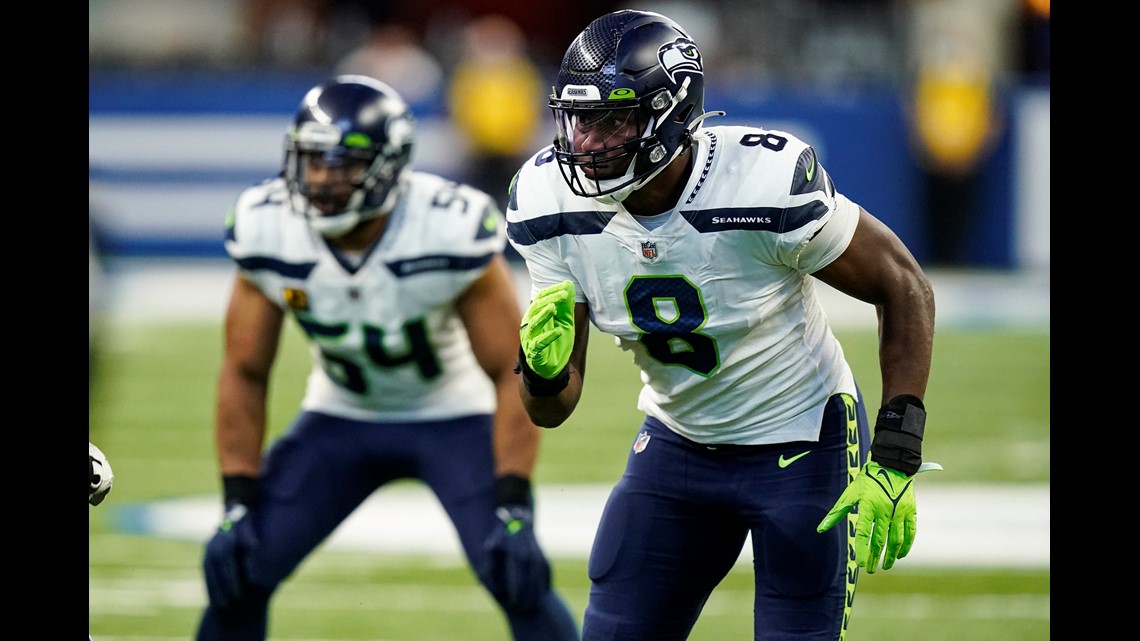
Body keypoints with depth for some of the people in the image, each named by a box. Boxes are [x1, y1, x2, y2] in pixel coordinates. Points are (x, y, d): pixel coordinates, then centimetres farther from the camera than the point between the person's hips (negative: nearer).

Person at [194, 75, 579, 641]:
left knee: (518, 579, -22)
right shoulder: (265, 230, -20)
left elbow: (511, 372, -22)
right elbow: (244, 374, -7)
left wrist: (513, 511, -29)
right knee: (237, 576, -8)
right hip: (339, 418, 3)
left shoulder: (452, 233, -31)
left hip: (452, 419, -3)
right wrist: (238, 507, -13)